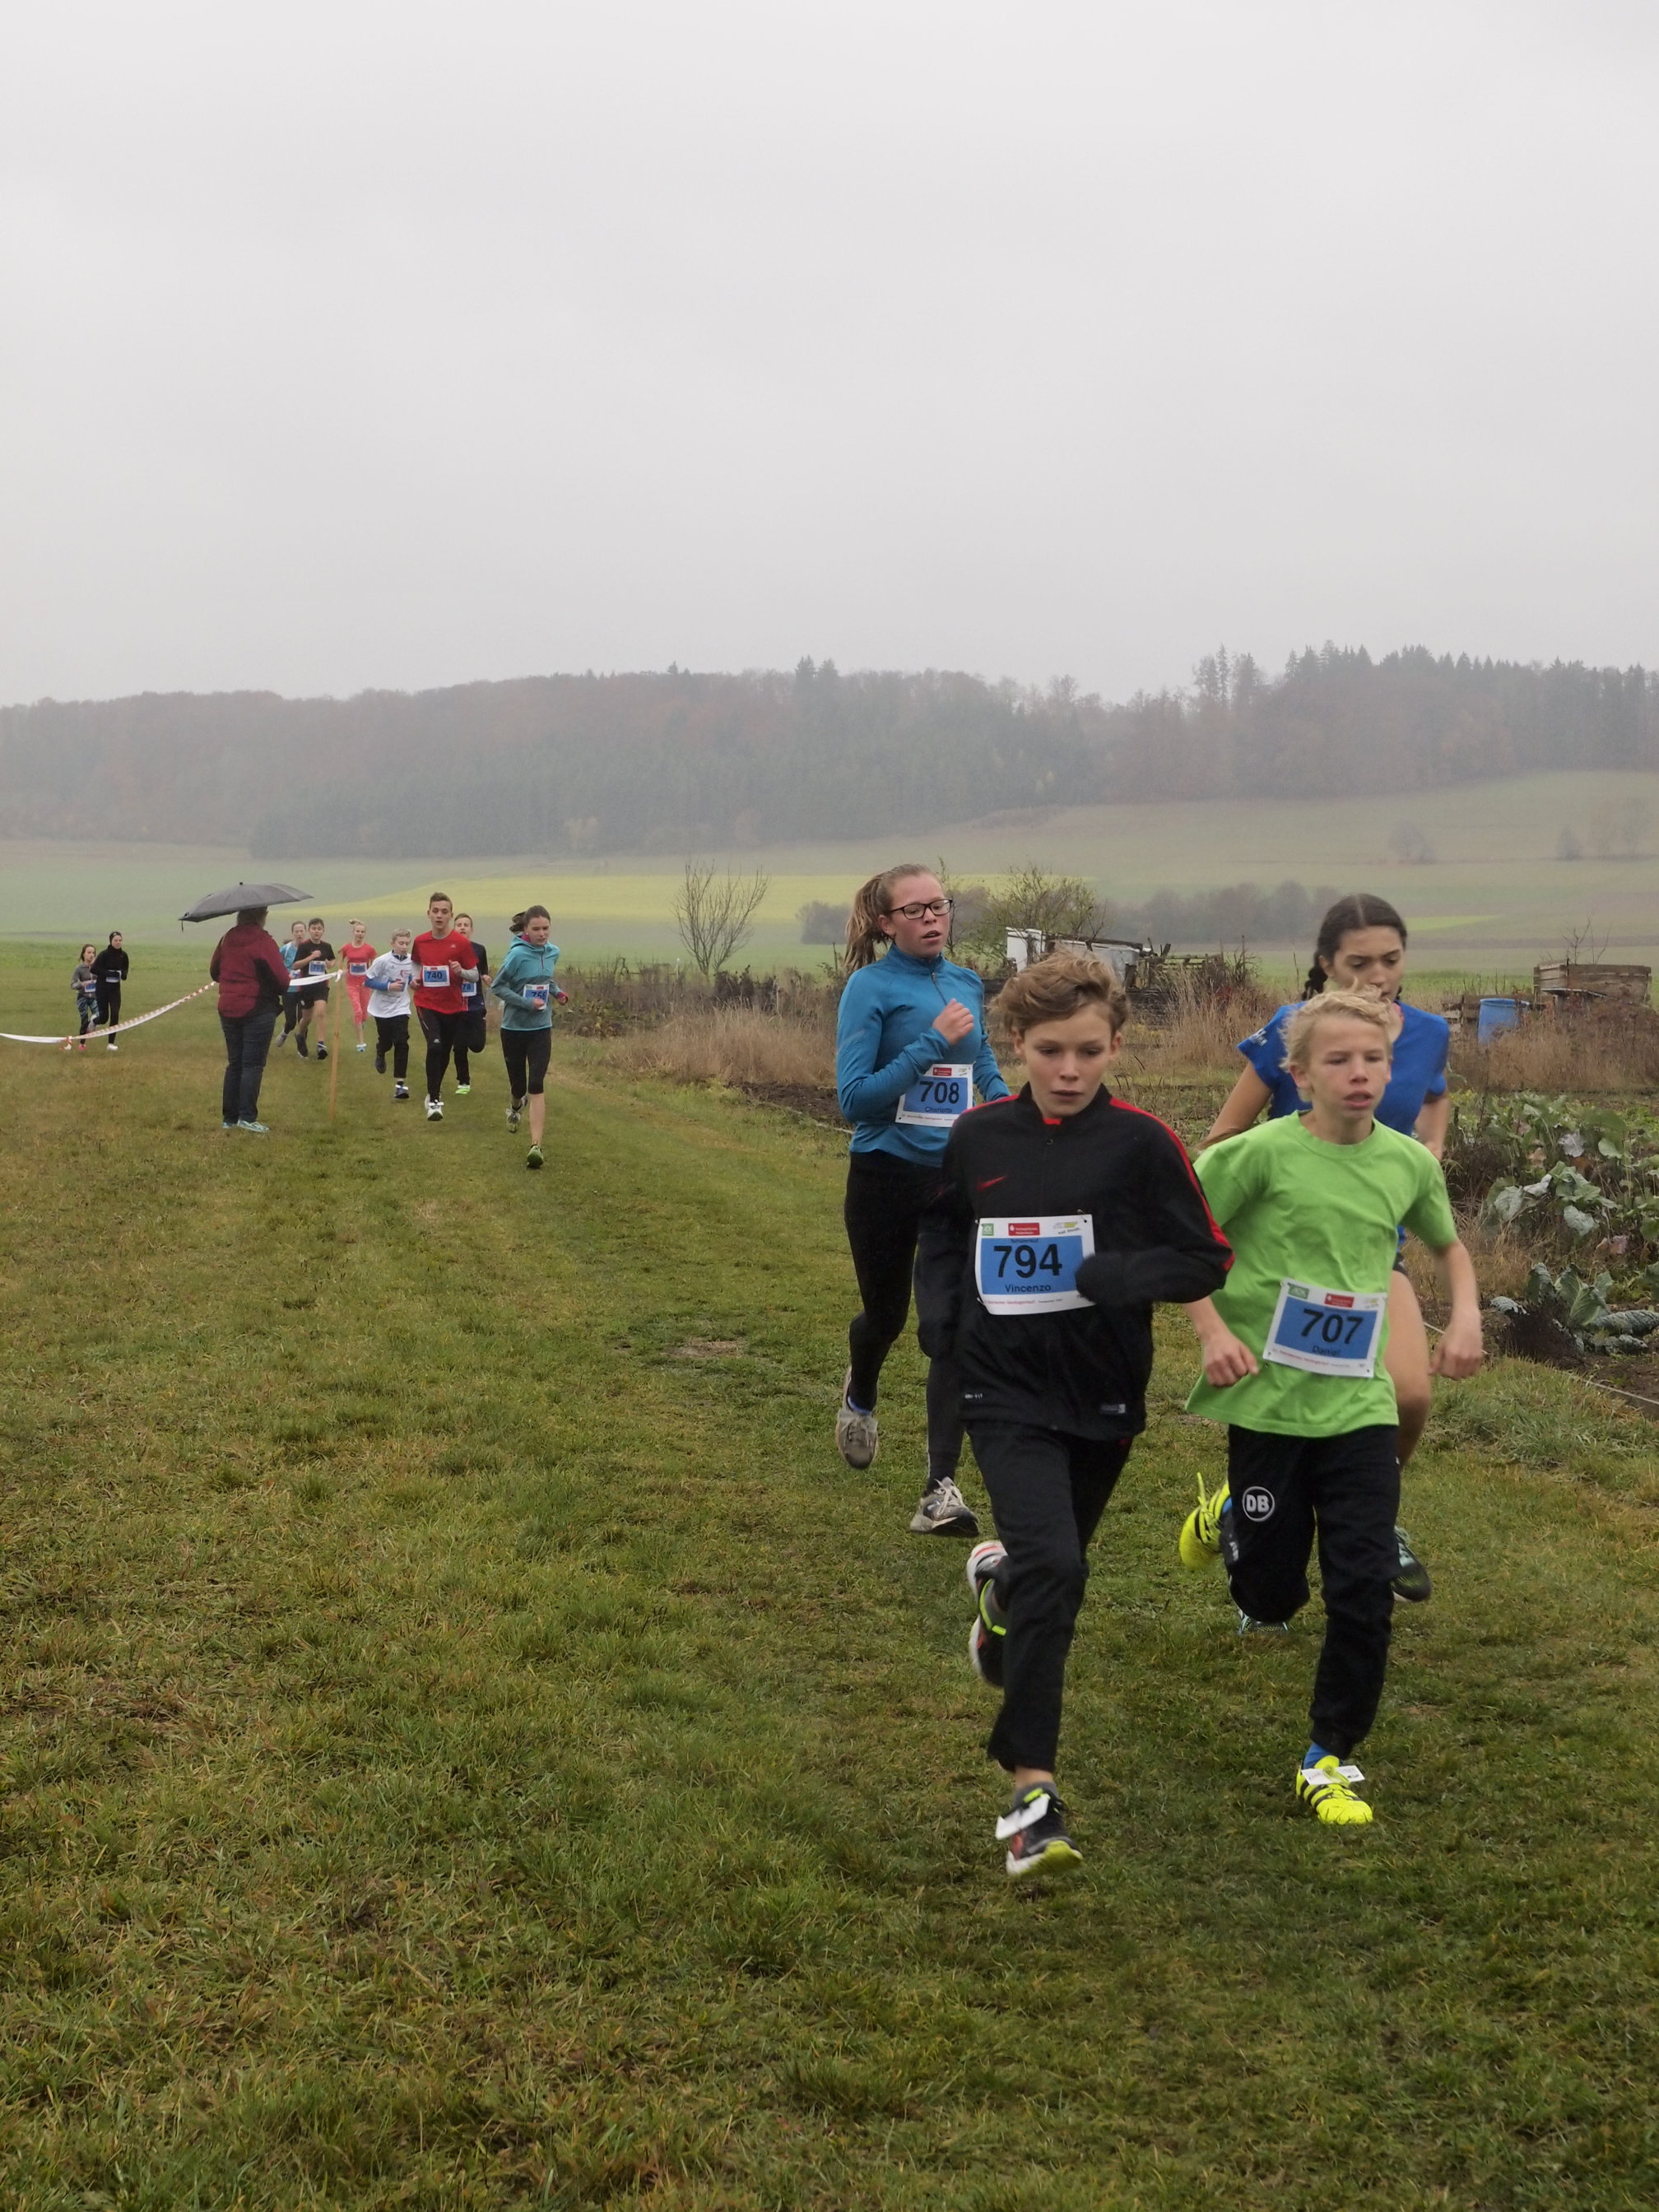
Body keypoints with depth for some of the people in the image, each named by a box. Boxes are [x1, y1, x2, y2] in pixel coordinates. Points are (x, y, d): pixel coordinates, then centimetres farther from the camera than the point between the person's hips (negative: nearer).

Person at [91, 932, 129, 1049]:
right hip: (103, 988, -4)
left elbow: (125, 970, 12)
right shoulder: (104, 954, -13)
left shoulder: (123, 955, 0)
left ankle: (111, 1043, 2)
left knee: (115, 1015, -5)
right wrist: (110, 973, -24)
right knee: (104, 1017, 0)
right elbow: (94, 969, -17)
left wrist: (123, 974, -11)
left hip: (115, 989, 4)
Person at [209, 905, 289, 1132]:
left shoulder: (227, 939, 5)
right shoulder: (263, 942, -13)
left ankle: (230, 1117, 13)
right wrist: (278, 990, 7)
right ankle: (247, 1117, -9)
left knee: (234, 1063, 13)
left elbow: (214, 971, 15)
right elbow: (282, 979, -14)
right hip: (258, 1009, -6)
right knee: (253, 1064, -3)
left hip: (228, 1009, 6)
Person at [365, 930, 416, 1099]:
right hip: (382, 1008, -2)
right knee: (385, 1043, 11)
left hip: (401, 1008, 2)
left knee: (401, 1044, -12)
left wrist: (413, 981, -7)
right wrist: (389, 986, -24)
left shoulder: (411, 961, -5)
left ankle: (399, 1083, -11)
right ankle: (380, 1055, 51)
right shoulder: (382, 961, -17)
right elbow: (368, 981, -13)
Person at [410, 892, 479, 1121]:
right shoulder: (420, 941, 0)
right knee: (435, 1046, -22)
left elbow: (475, 975, -3)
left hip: (453, 1007, 0)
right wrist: (416, 978, 1)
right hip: (426, 1004, 0)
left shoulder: (461, 943, -8)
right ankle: (434, 1100, -16)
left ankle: (435, 1093, 40)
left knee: (445, 1052, 13)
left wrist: (461, 971, -23)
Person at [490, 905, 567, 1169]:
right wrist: (526, 1002, -21)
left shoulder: (552, 953, 2)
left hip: (541, 1029, 3)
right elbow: (497, 987, -12)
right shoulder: (518, 954, -16)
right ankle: (514, 1108, 50)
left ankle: (536, 1146, -18)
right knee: (518, 1085, 12)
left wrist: (556, 992, 1)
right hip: (514, 1028, -2)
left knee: (536, 1087, -11)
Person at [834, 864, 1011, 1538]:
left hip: (958, 1177, 3)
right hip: (887, 1175, -3)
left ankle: (942, 1488, -6)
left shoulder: (968, 984, 6)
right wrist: (931, 1042, -22)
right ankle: (859, 1396, 52)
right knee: (886, 1313, 16)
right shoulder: (871, 987, -10)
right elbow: (854, 1097, -17)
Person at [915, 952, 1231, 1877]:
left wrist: (1126, 1273, -24)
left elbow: (1208, 1260, -6)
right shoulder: (979, 1135, -1)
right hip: (1007, 1390, -1)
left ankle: (1001, 1578, 56)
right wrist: (939, 1311, 1)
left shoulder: (1142, 1143, -9)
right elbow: (943, 1230, 18)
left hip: (1103, 1394, 1)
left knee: (1057, 1571, 18)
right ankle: (1033, 1794, -14)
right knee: (1052, 1568, -19)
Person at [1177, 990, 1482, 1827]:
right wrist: (1213, 1329, -15)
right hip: (1269, 1401, -3)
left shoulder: (1409, 1162, 0)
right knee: (1271, 1599, 8)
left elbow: (1448, 1246, 20)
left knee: (1365, 1588, -3)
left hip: (1360, 1404, 3)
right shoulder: (1263, 1153, -13)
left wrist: (1464, 1316, 3)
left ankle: (1330, 1758, 14)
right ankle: (1227, 1519, 41)